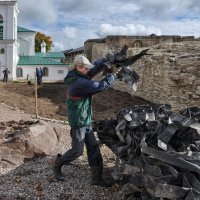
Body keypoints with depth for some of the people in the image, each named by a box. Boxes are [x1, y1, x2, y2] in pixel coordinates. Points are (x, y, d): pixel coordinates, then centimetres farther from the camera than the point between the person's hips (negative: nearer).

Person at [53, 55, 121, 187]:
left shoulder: (78, 76, 2)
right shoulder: (80, 83, -26)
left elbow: (95, 68, 4)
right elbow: (101, 86, -25)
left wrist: (108, 60, -8)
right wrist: (114, 73, -14)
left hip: (86, 121, 9)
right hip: (78, 122, -9)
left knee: (93, 148, 9)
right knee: (77, 151, 4)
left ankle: (96, 177, 16)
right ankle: (57, 165, 29)